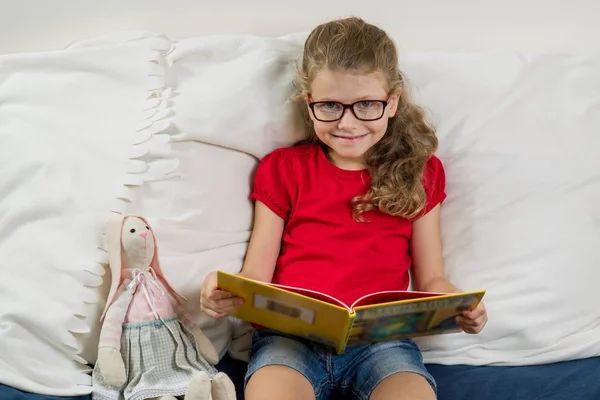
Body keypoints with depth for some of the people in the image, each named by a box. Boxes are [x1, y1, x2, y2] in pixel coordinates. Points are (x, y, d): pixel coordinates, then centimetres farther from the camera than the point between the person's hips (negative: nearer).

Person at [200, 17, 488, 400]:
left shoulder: (419, 172, 14)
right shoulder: (284, 168, 12)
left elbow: (430, 279, 14)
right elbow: (257, 275, 8)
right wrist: (228, 293, -15)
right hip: (291, 332, -1)